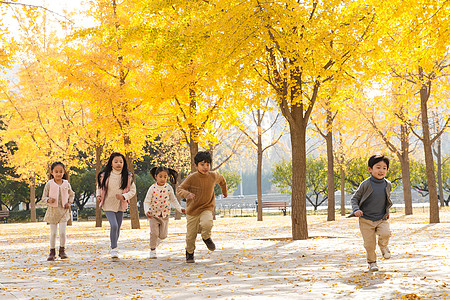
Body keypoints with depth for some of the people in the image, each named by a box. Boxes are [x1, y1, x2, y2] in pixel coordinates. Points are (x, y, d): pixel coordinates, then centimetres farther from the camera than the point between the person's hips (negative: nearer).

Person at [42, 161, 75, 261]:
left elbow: (72, 194, 18)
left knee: (62, 232, -8)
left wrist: (69, 202, 1)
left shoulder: (66, 184, 3)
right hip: (52, 211, -1)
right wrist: (48, 200, -19)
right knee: (53, 233, 2)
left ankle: (62, 250, 10)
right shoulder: (49, 184, -2)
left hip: (63, 211, 1)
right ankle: (52, 252, 14)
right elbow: (44, 197, 2)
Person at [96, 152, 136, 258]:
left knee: (118, 228, 11)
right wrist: (98, 195, -4)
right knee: (114, 225, -19)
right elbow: (99, 186, 12)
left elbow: (133, 190, -1)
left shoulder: (127, 177, -6)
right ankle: (114, 248, -4)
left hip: (120, 206, 2)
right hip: (108, 205, -2)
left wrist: (124, 196, -17)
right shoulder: (105, 176, -7)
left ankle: (113, 248, 33)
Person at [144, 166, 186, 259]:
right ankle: (152, 250, 10)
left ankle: (156, 241, 40)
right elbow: (146, 201, -9)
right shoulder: (152, 188, -13)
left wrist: (179, 208, -7)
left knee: (163, 235, 6)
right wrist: (147, 211, -26)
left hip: (165, 214, 3)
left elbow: (173, 200, 6)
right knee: (154, 233, -9)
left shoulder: (169, 188, -6)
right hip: (153, 214, -2)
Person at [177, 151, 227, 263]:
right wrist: (187, 194, -37)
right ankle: (189, 253, 37)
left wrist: (224, 191, 34)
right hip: (192, 210, -1)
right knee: (191, 235, 7)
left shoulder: (213, 176, -5)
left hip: (207, 208, 1)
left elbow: (221, 179, 18)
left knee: (207, 223, -31)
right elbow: (179, 189, -15)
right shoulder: (192, 178, -16)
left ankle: (206, 237, 3)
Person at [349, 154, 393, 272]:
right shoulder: (366, 185, -10)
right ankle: (372, 262, 23)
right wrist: (356, 210, -17)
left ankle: (383, 245, 10)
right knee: (369, 244, -4)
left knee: (385, 233, -25)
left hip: (382, 219, 2)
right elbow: (354, 198, -1)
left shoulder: (388, 185, 2)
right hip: (366, 220, -2)